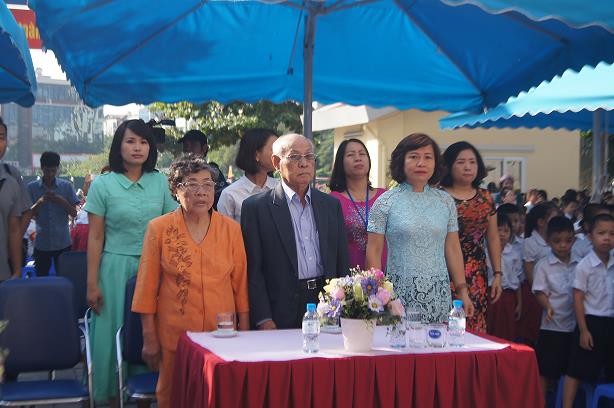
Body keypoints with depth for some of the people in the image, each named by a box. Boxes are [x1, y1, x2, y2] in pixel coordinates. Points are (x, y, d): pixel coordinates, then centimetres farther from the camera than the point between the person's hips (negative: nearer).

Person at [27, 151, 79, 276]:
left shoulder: (66, 186, 0)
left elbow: (74, 213, 2)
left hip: (63, 243, 0)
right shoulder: (32, 187, 0)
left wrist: (62, 201, -16)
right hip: (41, 244, 0)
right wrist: (39, 202, -18)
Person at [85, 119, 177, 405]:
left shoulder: (160, 182, 5)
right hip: (116, 267, -2)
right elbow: (95, 237, -1)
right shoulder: (102, 184, -1)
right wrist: (92, 283, -3)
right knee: (114, 333, 2)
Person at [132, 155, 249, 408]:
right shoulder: (159, 229, -2)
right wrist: (150, 339, -1)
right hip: (175, 335, -1)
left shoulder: (231, 229, 2)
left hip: (222, 334, 1)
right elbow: (147, 286, 0)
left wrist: (244, 333, 4)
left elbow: (240, 284, 6)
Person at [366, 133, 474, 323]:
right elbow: (374, 252, -1)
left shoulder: (446, 201, 9)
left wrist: (462, 291, 7)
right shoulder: (385, 202, -1)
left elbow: (453, 249, 11)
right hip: (399, 293, -3)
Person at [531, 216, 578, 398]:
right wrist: (549, 307, -25)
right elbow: (540, 292, -7)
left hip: (574, 325, 3)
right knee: (544, 369, 2)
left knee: (570, 370, 12)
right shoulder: (543, 265, -4)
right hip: (552, 324, -3)